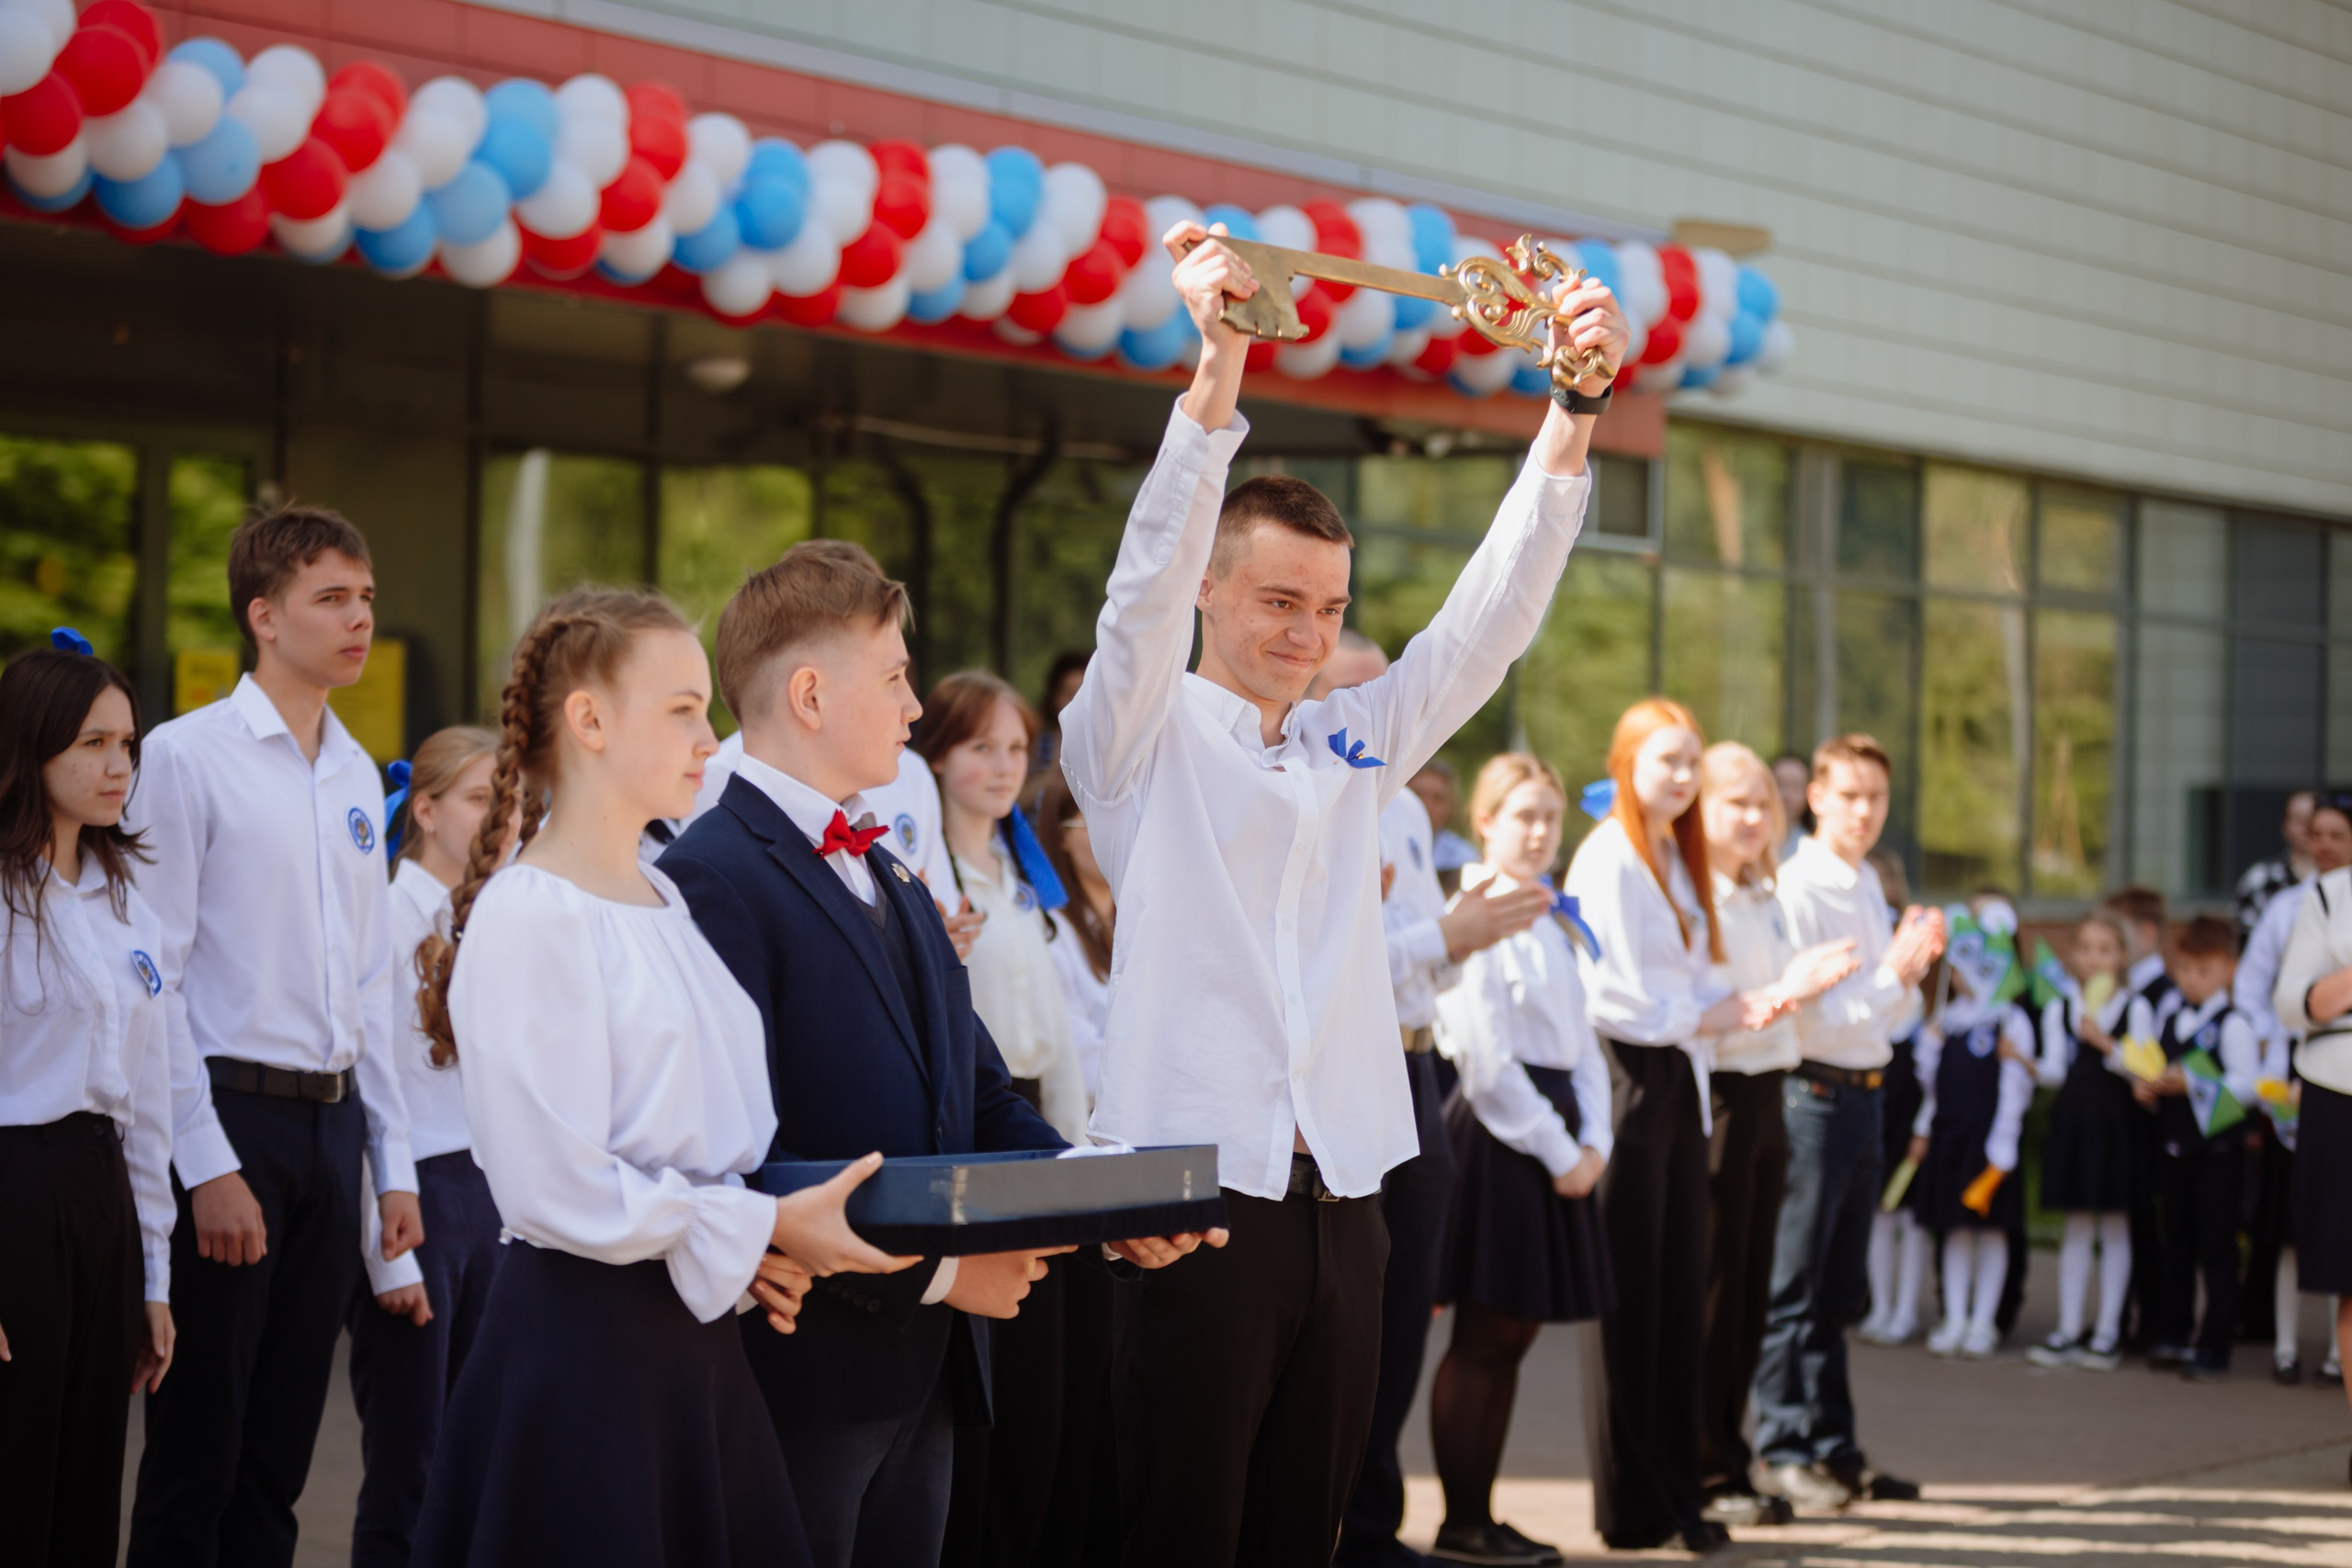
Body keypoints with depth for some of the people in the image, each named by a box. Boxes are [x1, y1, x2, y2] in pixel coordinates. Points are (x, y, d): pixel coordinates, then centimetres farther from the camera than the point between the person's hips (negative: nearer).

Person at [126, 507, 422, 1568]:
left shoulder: (356, 777, 14)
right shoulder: (188, 756, -7)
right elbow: (153, 980, -11)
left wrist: (392, 1161, 14)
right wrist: (207, 1164, -16)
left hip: (334, 1122, 7)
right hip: (233, 1118, -6)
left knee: (281, 1451, 11)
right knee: (198, 1450, -2)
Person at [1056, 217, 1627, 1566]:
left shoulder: (1357, 741, 15)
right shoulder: (1142, 741, 2)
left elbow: (1495, 613, 8)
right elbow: (1146, 584, -14)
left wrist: (1574, 410, -6)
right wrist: (1218, 370, -28)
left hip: (1341, 1193, 5)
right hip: (1198, 1189, -5)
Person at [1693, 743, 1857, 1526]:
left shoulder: (1765, 900, 16)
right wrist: (1781, 993, -26)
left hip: (1764, 1098, 8)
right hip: (1713, 1099, -8)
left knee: (1748, 1292, 10)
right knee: (1712, 1292, -3)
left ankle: (1724, 1466, 16)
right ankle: (1709, 1473, 3)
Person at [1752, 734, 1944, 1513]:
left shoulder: (1869, 886, 13)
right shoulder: (1797, 888, -13)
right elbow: (1805, 1015, -17)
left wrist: (1914, 964, -1)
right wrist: (1891, 973, -18)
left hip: (1864, 1093, 8)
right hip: (1813, 1092, -8)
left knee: (1840, 1287, 14)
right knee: (1796, 1287, -1)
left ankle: (1834, 1448, 21)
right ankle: (1786, 1448, 5)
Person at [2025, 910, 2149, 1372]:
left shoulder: (2135, 1008, 0)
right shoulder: (2058, 1009, 7)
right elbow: (2055, 1071, 2)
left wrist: (2106, 1044, -22)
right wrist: (2033, 1068, -19)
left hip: (2116, 1126, -2)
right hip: (2071, 1122, 2)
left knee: (2115, 1230, 3)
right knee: (2076, 1230, 7)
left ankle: (2108, 1332, 9)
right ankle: (2069, 1330, 11)